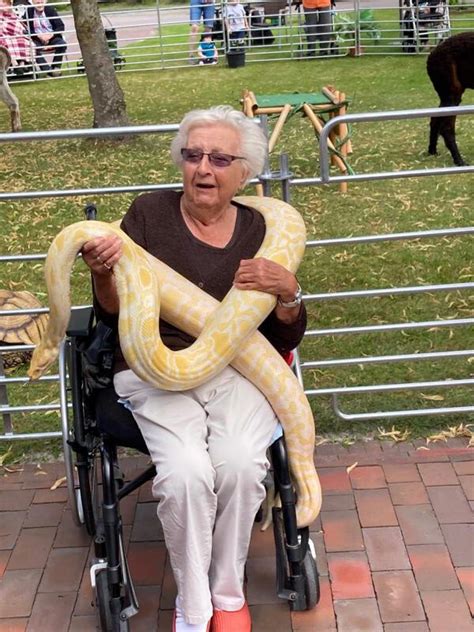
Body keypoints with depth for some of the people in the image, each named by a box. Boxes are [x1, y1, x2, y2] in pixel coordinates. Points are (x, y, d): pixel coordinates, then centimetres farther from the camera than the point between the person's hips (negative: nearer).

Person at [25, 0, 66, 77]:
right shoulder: (29, 11, -1)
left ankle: (56, 67, -14)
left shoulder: (50, 9, 4)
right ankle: (48, 70, -31)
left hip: (52, 37, 2)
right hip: (37, 39, -1)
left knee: (62, 44, -28)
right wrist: (39, 36, -20)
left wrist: (51, 35, -18)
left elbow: (61, 26, -1)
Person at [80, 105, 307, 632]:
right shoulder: (149, 213, 2)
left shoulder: (259, 229, 7)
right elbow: (114, 313, 4)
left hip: (237, 368, 1)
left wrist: (288, 292, -12)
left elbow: (286, 339, 9)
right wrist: (102, 274, -18)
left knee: (240, 463, -29)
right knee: (185, 471, -29)